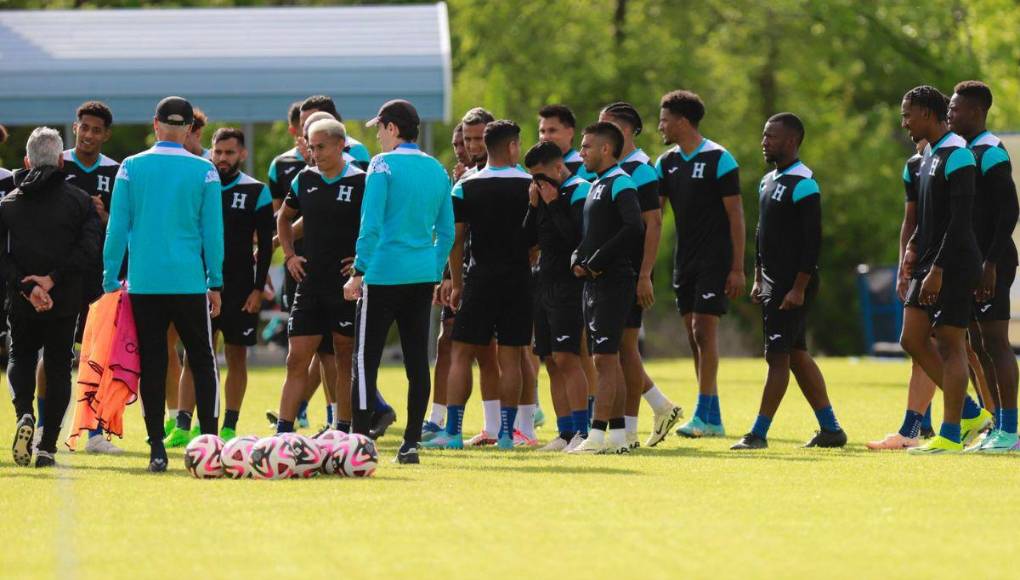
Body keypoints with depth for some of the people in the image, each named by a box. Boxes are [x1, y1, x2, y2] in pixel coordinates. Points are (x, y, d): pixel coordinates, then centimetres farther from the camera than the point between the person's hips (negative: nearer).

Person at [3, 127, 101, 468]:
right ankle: (47, 448, 3)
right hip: (66, 303, -1)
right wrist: (53, 279, -13)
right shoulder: (79, 201, 0)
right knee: (58, 368, 10)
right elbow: (89, 249, -13)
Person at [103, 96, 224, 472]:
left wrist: (110, 279, 7)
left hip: (143, 282, 1)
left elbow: (117, 228, 1)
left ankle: (157, 449, -1)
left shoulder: (131, 168, 1)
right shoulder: (204, 172, -1)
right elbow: (212, 230, 1)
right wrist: (215, 283, 8)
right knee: (202, 361, 9)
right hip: (189, 282, -1)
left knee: (152, 366, 4)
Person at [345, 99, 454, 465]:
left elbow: (371, 225, -12)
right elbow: (446, 232, 14)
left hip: (384, 274, -6)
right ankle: (411, 444, 6)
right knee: (417, 360, 6)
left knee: (365, 359, -2)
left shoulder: (383, 164, -7)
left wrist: (359, 271, -9)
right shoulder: (437, 170, 12)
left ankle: (360, 439, -7)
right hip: (423, 276, 6)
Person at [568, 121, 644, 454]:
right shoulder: (596, 185, 19)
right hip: (593, 283, 10)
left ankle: (597, 435, -15)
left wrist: (598, 261, -19)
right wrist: (577, 260, 6)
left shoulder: (620, 183, -10)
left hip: (613, 281, -10)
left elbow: (633, 227, -25)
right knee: (607, 361, 10)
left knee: (605, 358, -11)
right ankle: (617, 435, 13)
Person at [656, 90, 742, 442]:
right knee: (693, 335, 6)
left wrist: (737, 268, -13)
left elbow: (735, 215, -10)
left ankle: (703, 415, -12)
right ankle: (712, 417, 10)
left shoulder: (718, 159, -10)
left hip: (714, 261, -7)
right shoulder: (667, 163, 10)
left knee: (704, 330, -12)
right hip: (684, 261, 7)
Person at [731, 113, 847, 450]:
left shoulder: (803, 184, -14)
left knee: (778, 356, -7)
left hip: (793, 284, -10)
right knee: (797, 354, 11)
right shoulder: (768, 181, 15)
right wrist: (758, 280, 18)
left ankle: (759, 433, -7)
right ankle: (830, 429, 17)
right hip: (772, 282, 10)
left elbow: (812, 241, -18)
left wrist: (798, 288, -21)